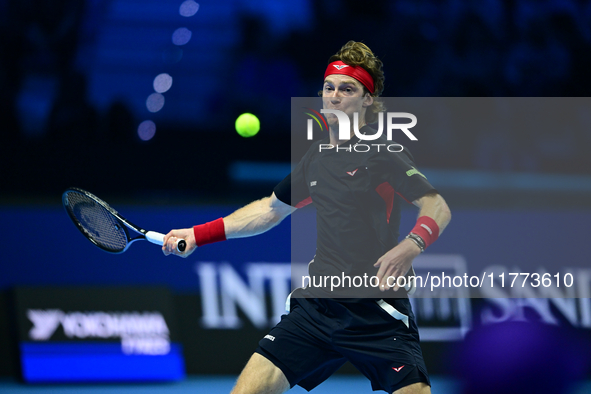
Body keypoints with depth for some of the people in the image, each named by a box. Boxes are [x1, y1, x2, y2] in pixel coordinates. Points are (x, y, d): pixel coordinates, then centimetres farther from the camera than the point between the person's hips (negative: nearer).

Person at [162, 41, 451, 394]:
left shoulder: (382, 152, -5)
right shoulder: (317, 157, 13)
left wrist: (410, 246, -32)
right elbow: (271, 209, 28)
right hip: (317, 306, 5)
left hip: (378, 312, -5)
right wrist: (198, 235, 24)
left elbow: (437, 207, -12)